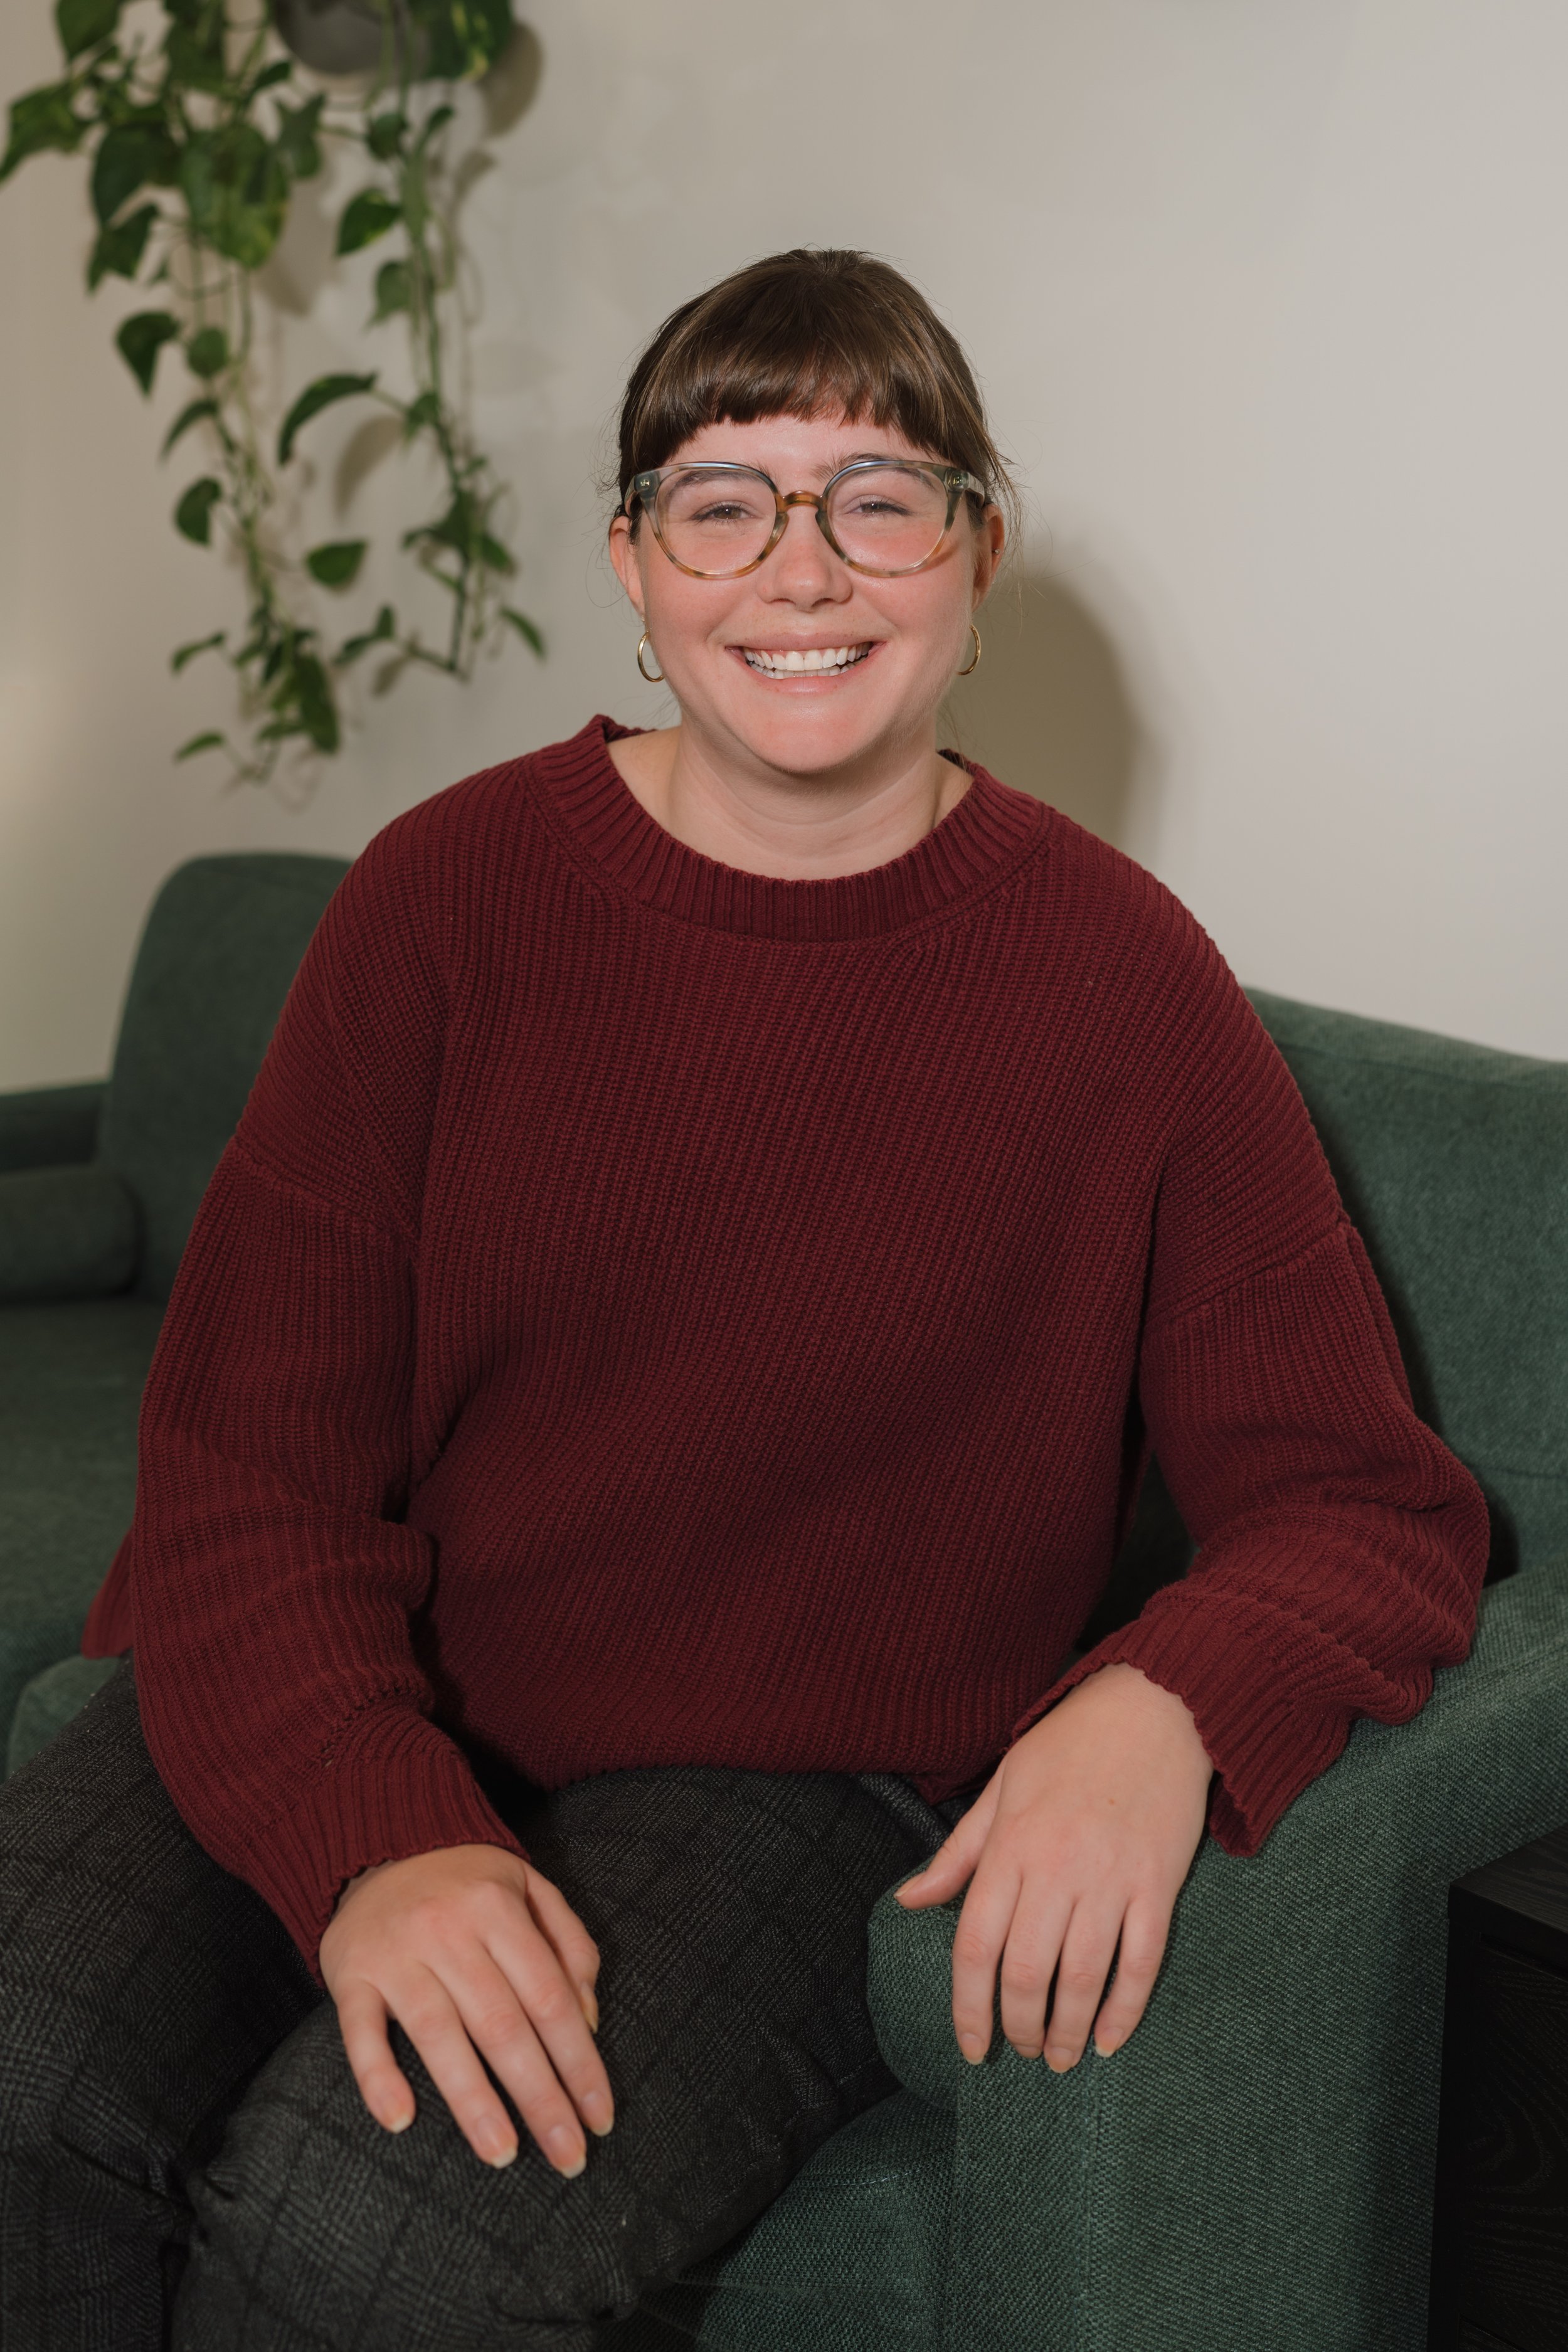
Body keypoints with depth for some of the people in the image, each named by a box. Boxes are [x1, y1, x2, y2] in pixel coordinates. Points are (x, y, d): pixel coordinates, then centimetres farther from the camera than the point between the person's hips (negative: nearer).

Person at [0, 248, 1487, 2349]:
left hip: (795, 1776, -1)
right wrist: (374, 1838, -23)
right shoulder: (451, 889, -1)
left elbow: (1371, 1507, 0)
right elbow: (250, 1456, -5)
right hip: (351, 1722, 2)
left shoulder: (1121, 979, -4)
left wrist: (1167, 1709, -23)